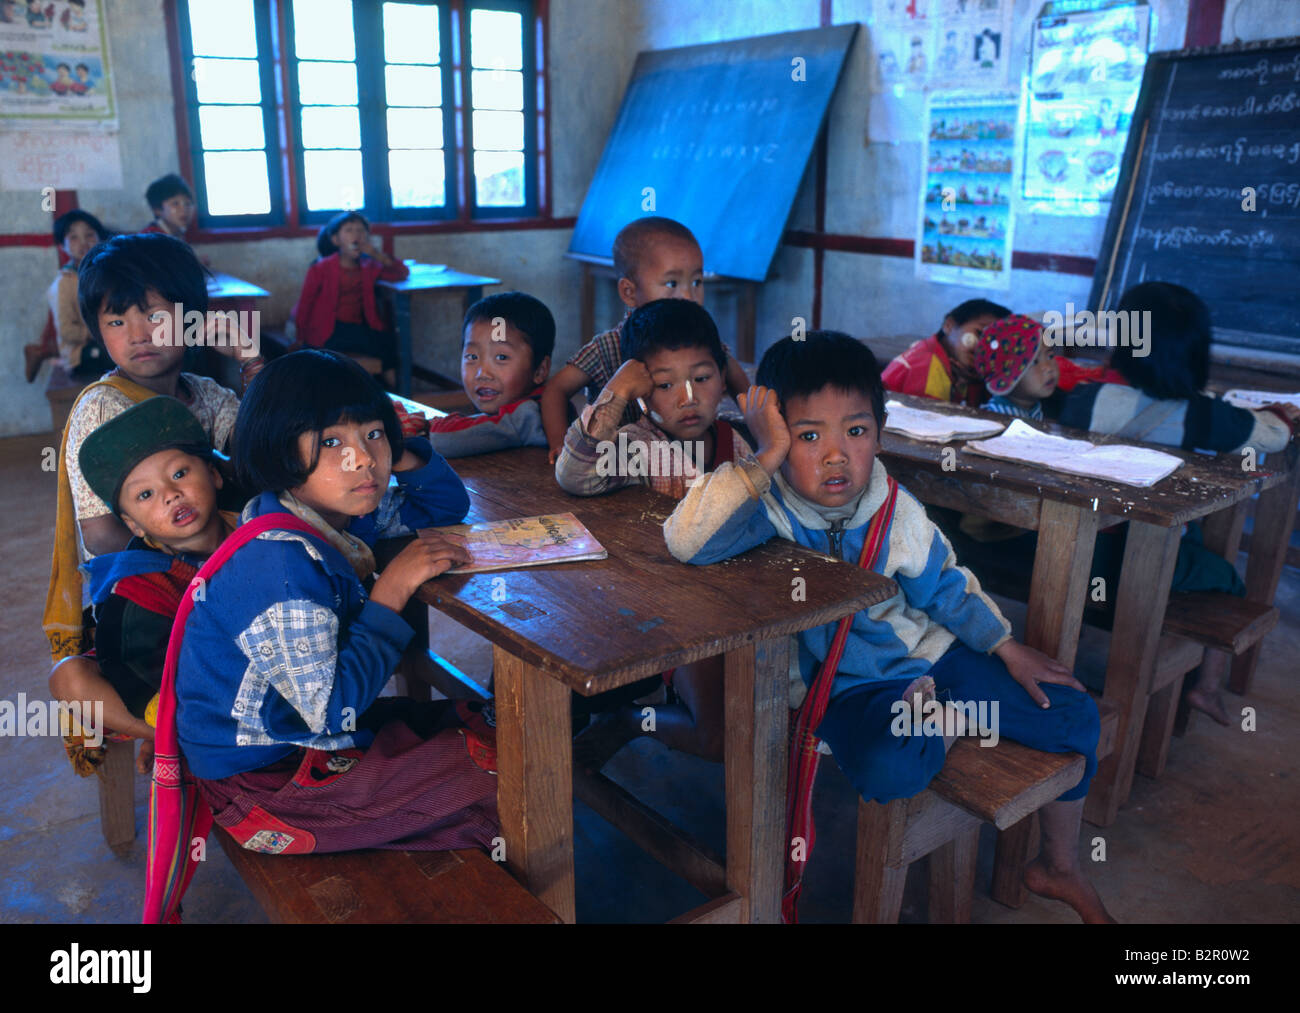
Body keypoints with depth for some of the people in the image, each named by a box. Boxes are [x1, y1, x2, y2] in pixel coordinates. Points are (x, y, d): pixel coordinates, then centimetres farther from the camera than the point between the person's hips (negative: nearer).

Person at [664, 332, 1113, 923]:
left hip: (928, 654, 5)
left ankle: (1060, 871, 24)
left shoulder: (894, 509, -9)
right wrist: (765, 457, -40)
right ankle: (958, 719, 0)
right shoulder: (768, 505, -23)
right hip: (846, 684, -4)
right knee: (888, 768, -38)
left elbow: (945, 587, 8)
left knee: (1075, 716, 0)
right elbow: (686, 542, -44)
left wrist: (1009, 650, 8)